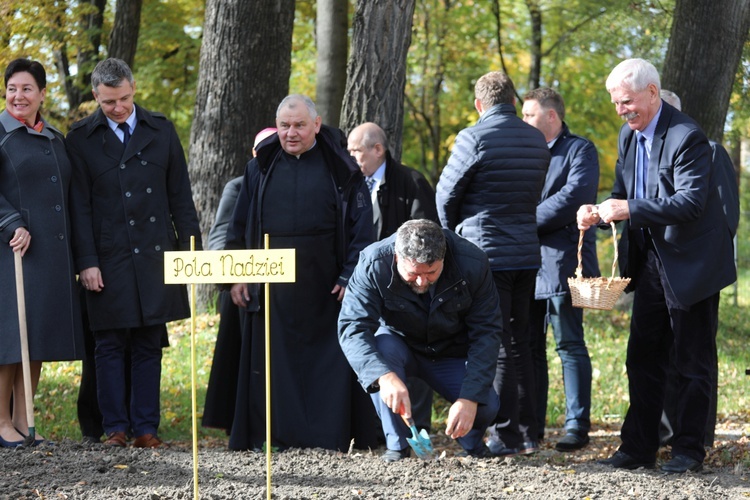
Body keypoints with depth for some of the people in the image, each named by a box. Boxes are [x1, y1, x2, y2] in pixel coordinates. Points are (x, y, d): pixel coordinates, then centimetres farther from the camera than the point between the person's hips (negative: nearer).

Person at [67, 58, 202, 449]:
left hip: (155, 256, 2)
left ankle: (146, 427, 10)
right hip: (108, 259, -2)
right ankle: (115, 427, 8)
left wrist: (191, 249, 4)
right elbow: (79, 206, -1)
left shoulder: (161, 130, 8)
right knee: (110, 346, 2)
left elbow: (180, 195, 10)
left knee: (149, 347, 5)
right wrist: (86, 262, -7)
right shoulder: (81, 138, 1)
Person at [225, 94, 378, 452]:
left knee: (328, 359, 0)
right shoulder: (260, 167, 10)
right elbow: (240, 226, 13)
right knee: (272, 361, 1)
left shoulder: (340, 168, 2)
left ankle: (329, 436, 5)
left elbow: (361, 226, 0)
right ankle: (271, 436, 6)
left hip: (324, 285, -2)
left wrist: (351, 275, -8)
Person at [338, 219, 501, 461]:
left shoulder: (473, 263, -26)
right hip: (400, 347, 0)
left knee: (486, 407, -23)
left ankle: (472, 441, 16)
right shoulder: (373, 264, -29)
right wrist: (385, 376, -53)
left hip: (453, 355, 1)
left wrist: (470, 398, -32)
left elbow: (486, 333, -22)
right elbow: (352, 328, -35)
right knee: (381, 345, -35)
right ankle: (396, 445, -19)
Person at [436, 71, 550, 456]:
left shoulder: (474, 138, -12)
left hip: (486, 252, -6)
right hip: (527, 252, 6)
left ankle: (506, 434, -1)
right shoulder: (538, 141, 8)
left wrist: (454, 233, 14)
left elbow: (446, 193, -5)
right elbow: (534, 194, 14)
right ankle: (528, 432, 18)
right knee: (519, 341, 14)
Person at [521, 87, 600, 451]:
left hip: (561, 261, -7)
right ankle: (531, 425, 14)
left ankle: (577, 426, -3)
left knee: (570, 346, -5)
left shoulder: (579, 150, -2)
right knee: (529, 347, 8)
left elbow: (575, 196, -16)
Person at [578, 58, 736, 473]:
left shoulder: (686, 137, -19)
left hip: (690, 264, -8)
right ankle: (638, 447, 16)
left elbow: (690, 202, -27)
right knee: (642, 357, 10)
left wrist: (630, 209, -31)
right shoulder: (628, 135, 8)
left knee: (692, 361, 2)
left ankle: (689, 447, 10)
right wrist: (600, 213, -7)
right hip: (650, 263, 8)